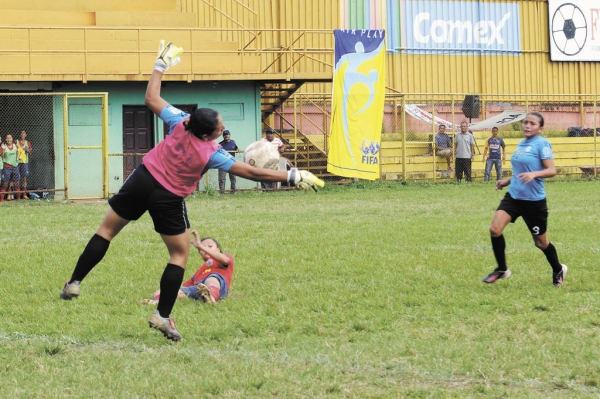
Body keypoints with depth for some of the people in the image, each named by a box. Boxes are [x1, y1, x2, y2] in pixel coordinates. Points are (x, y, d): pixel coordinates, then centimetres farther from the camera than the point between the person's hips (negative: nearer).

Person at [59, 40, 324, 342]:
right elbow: (252, 173, -17)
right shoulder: (212, 154, -18)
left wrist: (160, 66, 13)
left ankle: (74, 283, 12)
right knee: (180, 254, 11)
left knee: (107, 229, 15)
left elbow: (151, 99, 1)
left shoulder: (180, 122, -13)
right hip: (169, 200, -3)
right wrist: (293, 176, -12)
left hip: (142, 180, 3)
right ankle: (162, 316, 4)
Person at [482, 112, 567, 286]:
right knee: (495, 229, -14)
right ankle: (502, 269, 3)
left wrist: (533, 174, -34)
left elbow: (552, 170, -19)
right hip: (513, 196, 6)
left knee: (540, 242, 8)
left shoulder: (542, 144, -11)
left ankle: (558, 270, 35)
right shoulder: (521, 144, 11)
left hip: (534, 200, -6)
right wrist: (507, 180, 17)